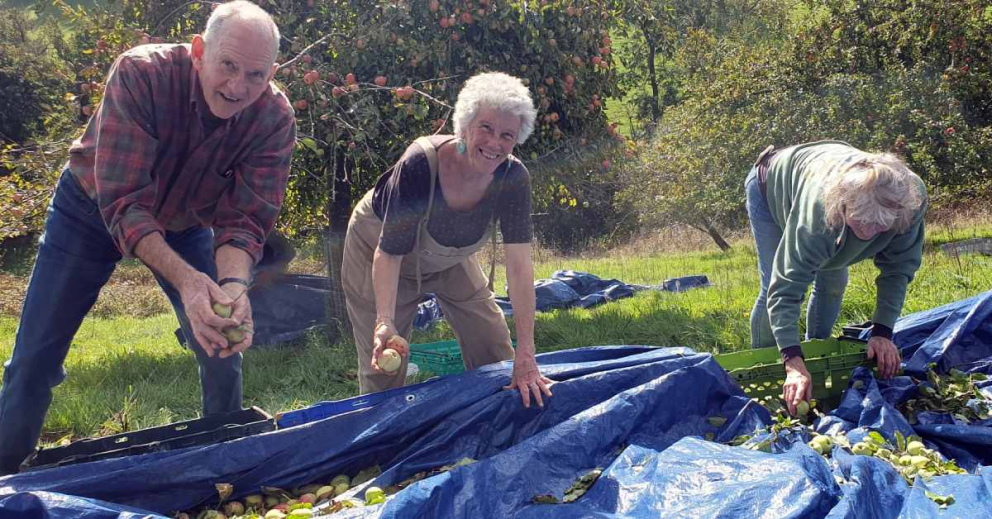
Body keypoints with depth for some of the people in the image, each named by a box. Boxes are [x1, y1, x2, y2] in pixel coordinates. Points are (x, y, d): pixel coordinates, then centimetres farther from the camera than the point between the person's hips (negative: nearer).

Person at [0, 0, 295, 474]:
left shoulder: (275, 118, -26)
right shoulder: (141, 74, -34)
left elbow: (244, 220, -26)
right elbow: (124, 204, -39)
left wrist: (234, 284, -48)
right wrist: (185, 279, -53)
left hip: (186, 223, 2)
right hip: (93, 208, -2)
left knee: (226, 345, -4)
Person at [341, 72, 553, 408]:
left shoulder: (512, 178, -26)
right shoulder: (419, 166, -37)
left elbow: (519, 266, -28)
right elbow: (389, 253, -31)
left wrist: (525, 356, -32)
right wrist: (385, 322, -46)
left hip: (448, 259, 4)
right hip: (378, 248, -4)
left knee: (494, 349, 4)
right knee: (382, 370, -6)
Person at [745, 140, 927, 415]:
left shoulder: (912, 199, -37)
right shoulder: (817, 213, -50)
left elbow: (899, 269, -23)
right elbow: (786, 290, -50)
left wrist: (883, 332, -31)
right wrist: (794, 364, -59)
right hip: (772, 185, -5)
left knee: (833, 284, 5)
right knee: (774, 286, -14)